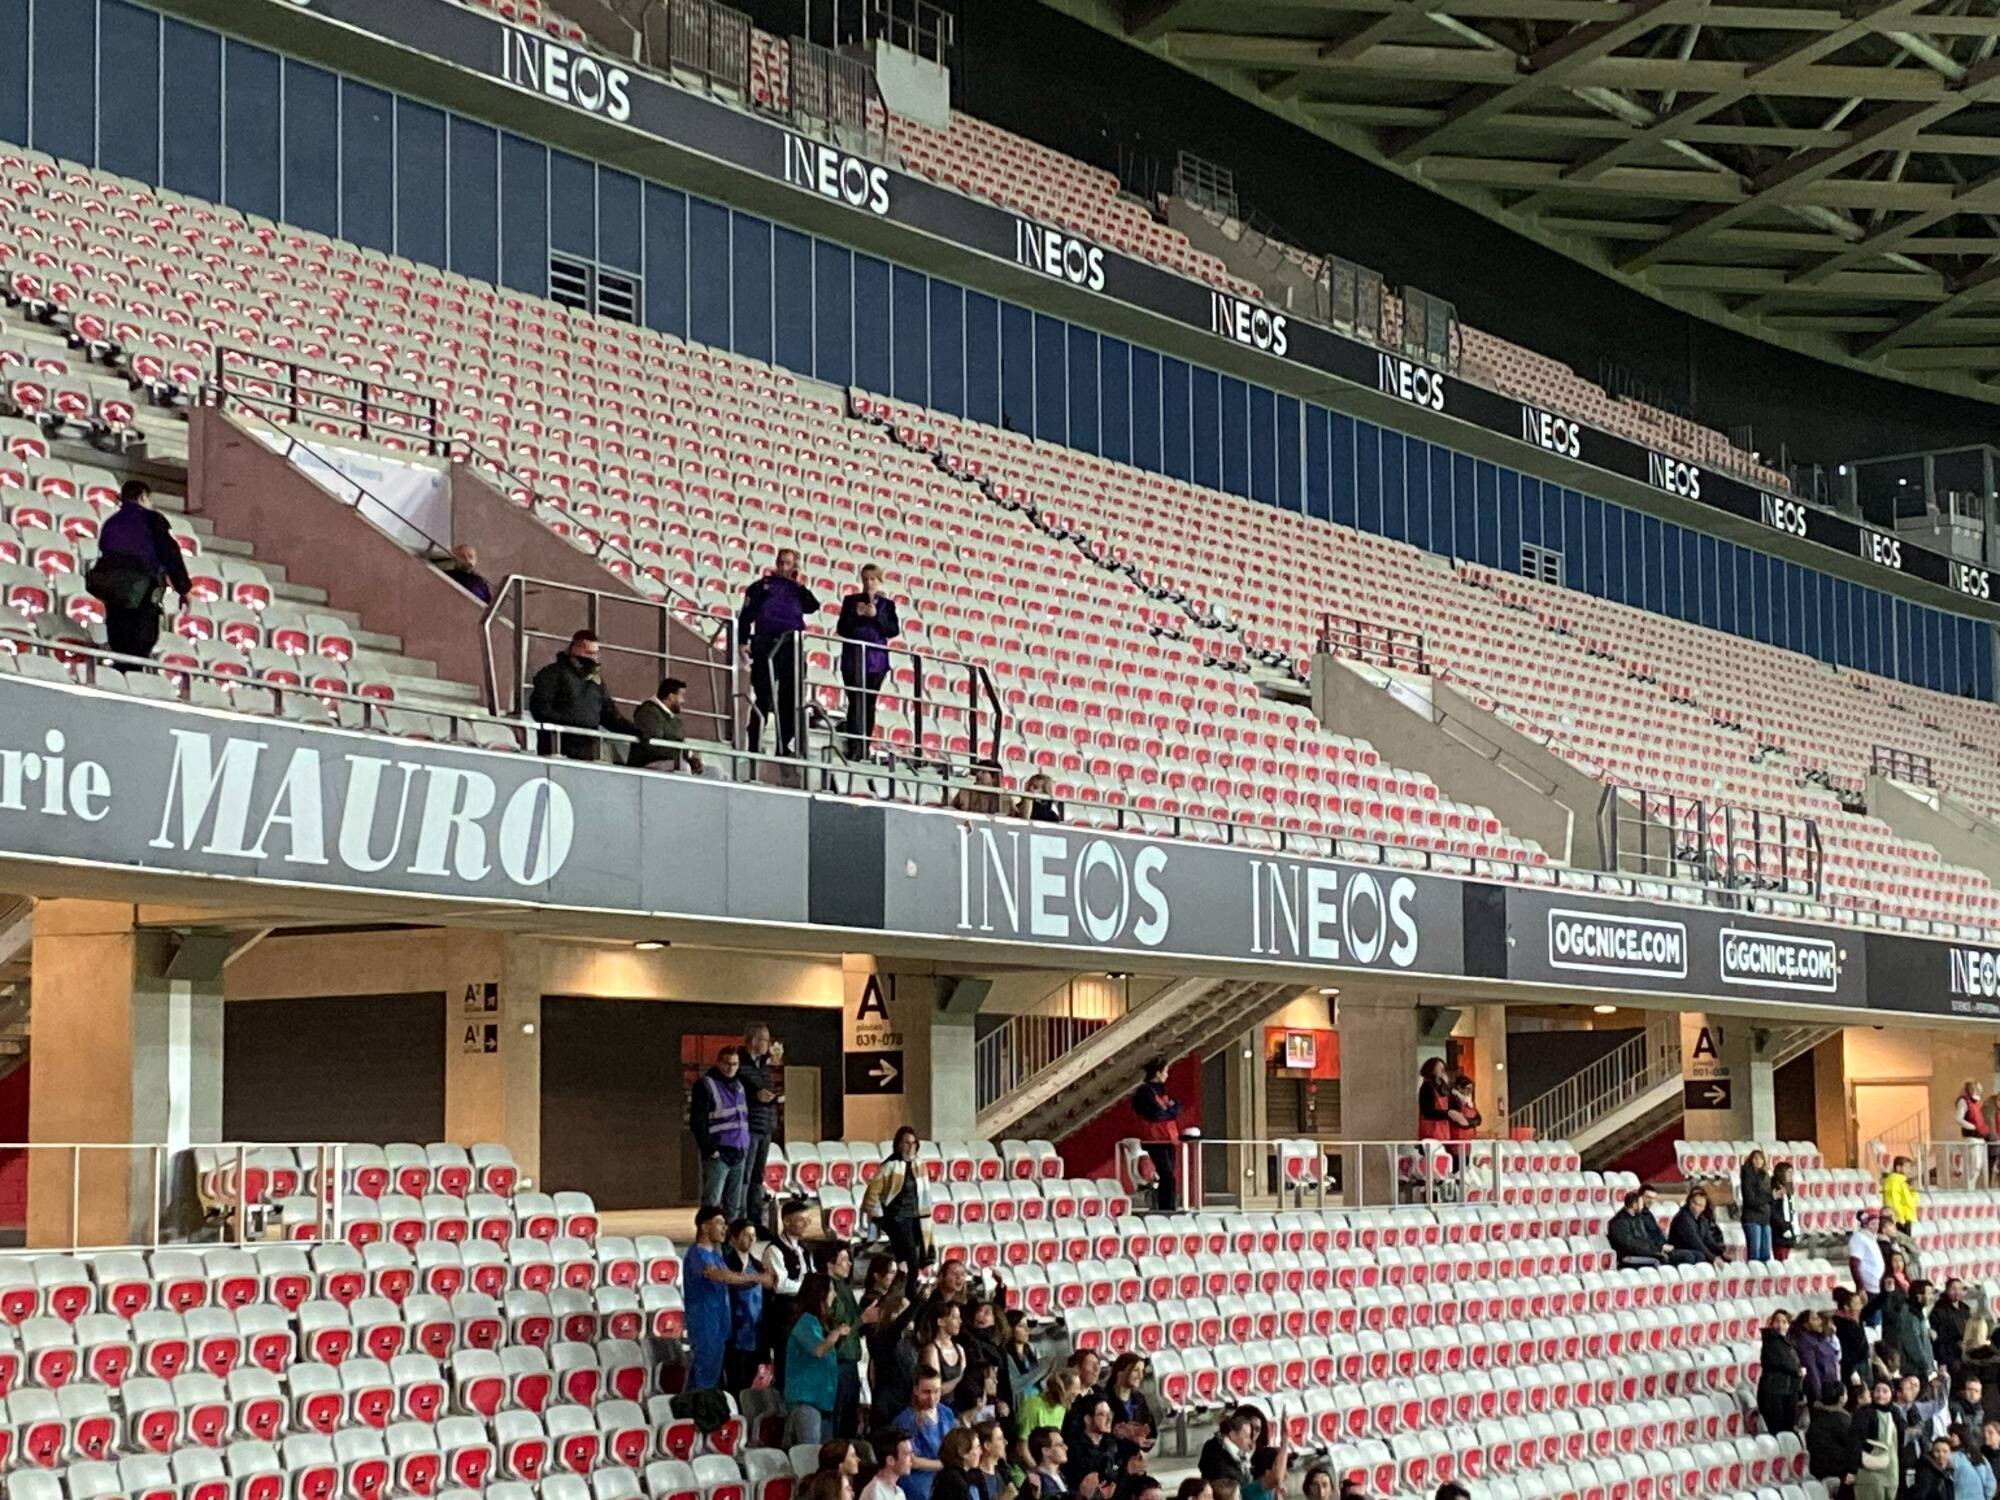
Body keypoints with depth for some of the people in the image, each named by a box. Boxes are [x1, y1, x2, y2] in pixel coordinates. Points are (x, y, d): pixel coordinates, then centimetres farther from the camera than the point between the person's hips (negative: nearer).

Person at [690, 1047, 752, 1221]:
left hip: (738, 1154, 7)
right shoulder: (705, 1085, -6)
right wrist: (708, 1149, -16)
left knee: (734, 1205, 9)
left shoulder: (738, 1086, 18)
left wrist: (745, 1146, 16)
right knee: (711, 1202, -10)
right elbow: (697, 1122, -11)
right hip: (717, 1154, -7)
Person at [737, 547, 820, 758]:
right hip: (765, 645, -3)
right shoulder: (762, 585, 11)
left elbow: (812, 607, -1)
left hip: (792, 647, 3)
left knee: (790, 698, 1)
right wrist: (743, 641, -5)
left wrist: (800, 585, -1)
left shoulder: (797, 589, 17)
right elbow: (746, 614, 5)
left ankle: (786, 746, 5)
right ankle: (755, 744, -2)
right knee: (763, 696, -4)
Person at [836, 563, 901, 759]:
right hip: (853, 659, -1)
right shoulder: (851, 601, 11)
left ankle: (864, 748, 5)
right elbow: (841, 629, 5)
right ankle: (854, 748, -18)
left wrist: (876, 615, -11)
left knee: (869, 704, 2)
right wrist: (856, 614, -11)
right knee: (856, 702, -12)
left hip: (876, 660, 1)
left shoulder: (887, 604, 12)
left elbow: (894, 630, 1)